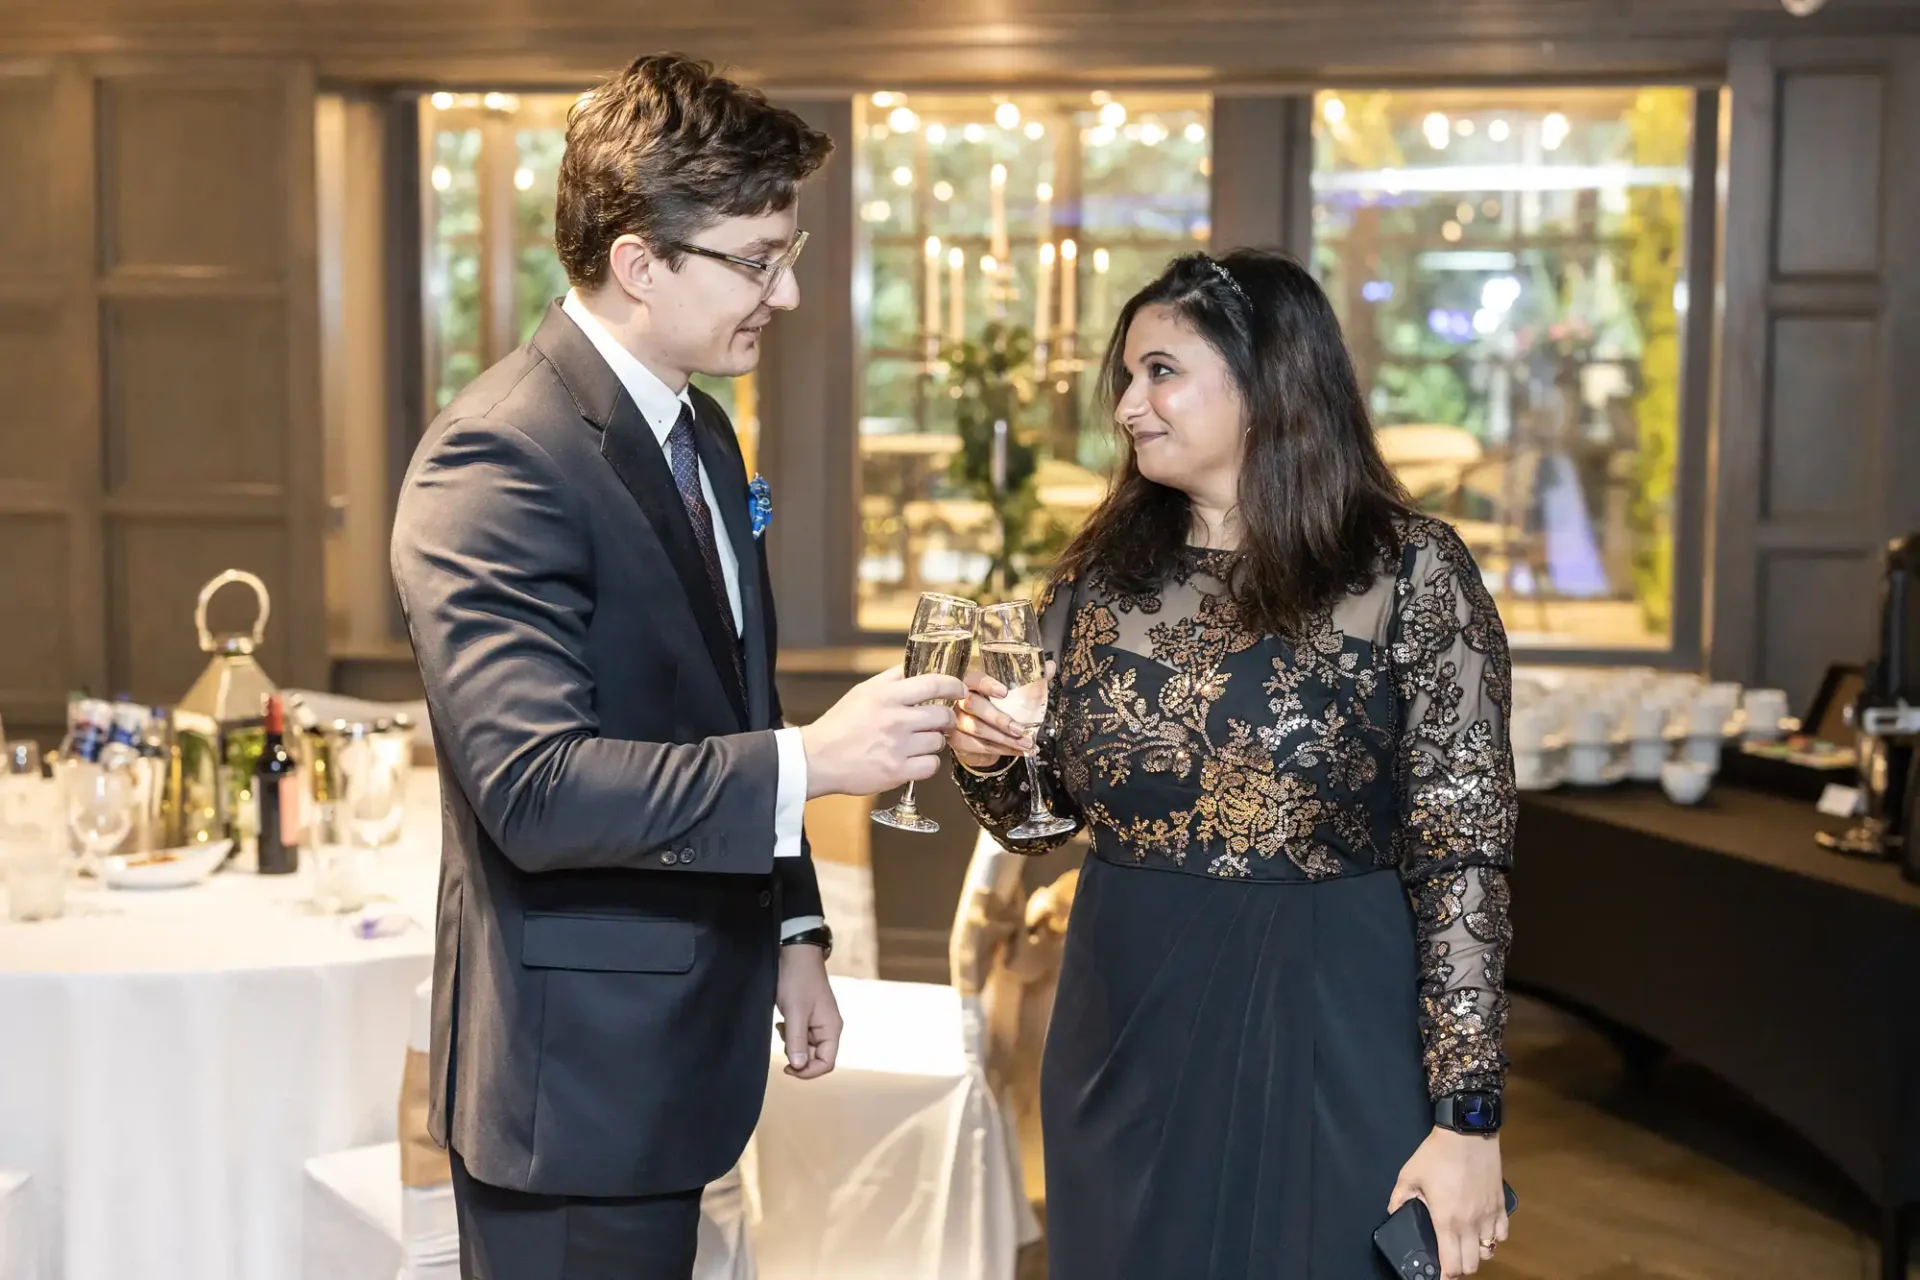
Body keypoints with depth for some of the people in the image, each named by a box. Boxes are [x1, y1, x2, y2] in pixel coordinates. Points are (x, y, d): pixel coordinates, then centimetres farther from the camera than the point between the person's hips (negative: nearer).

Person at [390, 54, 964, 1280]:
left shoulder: (701, 430, 11)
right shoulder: (498, 460, -20)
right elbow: (534, 786, -28)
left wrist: (791, 930, 16)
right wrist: (809, 761, -30)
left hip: (682, 1038, 9)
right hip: (576, 1066, -8)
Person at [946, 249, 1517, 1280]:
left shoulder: (1411, 574, -9)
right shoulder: (1102, 572, 4)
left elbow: (1464, 856, -11)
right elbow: (1038, 819, 12)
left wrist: (1467, 1117, -14)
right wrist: (983, 759, -11)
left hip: (1327, 1040, -4)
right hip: (1125, 1036, 4)